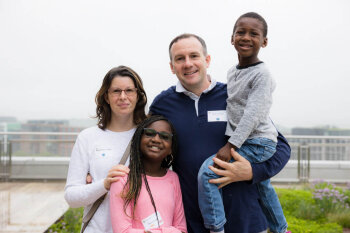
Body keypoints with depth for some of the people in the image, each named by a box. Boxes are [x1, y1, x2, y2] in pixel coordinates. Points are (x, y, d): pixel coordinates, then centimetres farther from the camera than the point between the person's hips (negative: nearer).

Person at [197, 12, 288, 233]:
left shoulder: (262, 74, -15)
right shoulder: (232, 72, 11)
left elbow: (252, 114, -24)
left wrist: (231, 145, -26)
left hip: (259, 144, -9)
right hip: (245, 142, 10)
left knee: (208, 171, -21)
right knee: (263, 186, 25)